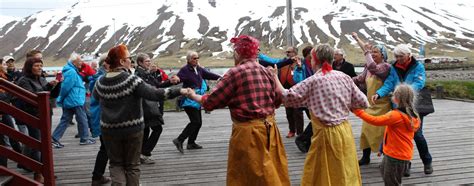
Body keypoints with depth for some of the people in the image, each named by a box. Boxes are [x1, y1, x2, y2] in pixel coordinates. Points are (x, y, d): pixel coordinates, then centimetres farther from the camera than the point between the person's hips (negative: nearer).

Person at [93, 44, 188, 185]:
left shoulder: (101, 82, -4)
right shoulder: (131, 80, -18)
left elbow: (95, 96, 17)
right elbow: (154, 94, -24)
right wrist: (179, 91, -22)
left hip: (109, 130, 3)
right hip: (132, 129, -3)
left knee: (116, 163, 16)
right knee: (132, 165, 14)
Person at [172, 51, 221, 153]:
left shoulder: (199, 69, 9)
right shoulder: (185, 70, -13)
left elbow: (209, 74, 9)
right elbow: (177, 79, -23)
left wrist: (220, 77, -2)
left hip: (197, 100, 8)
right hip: (189, 100, -8)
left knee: (198, 122, 12)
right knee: (195, 122, -15)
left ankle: (191, 143, 24)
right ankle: (179, 140, -7)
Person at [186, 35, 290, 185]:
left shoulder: (235, 73, -12)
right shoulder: (266, 71, 6)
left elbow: (211, 101, -8)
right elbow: (278, 99, 14)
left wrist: (194, 96, 10)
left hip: (248, 132, -6)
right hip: (269, 129, 7)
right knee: (272, 173, 17)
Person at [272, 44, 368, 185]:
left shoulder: (312, 81, -11)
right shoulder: (345, 77, 2)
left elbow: (286, 97, -10)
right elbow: (363, 102, 5)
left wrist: (275, 77, 2)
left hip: (326, 134, -5)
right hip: (345, 131, 5)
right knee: (346, 173, 16)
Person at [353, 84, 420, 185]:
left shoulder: (396, 115, -26)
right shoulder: (412, 115, 1)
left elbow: (375, 120, -28)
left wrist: (358, 111, -20)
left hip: (396, 155, -9)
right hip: (404, 153, 9)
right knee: (384, 170, 30)